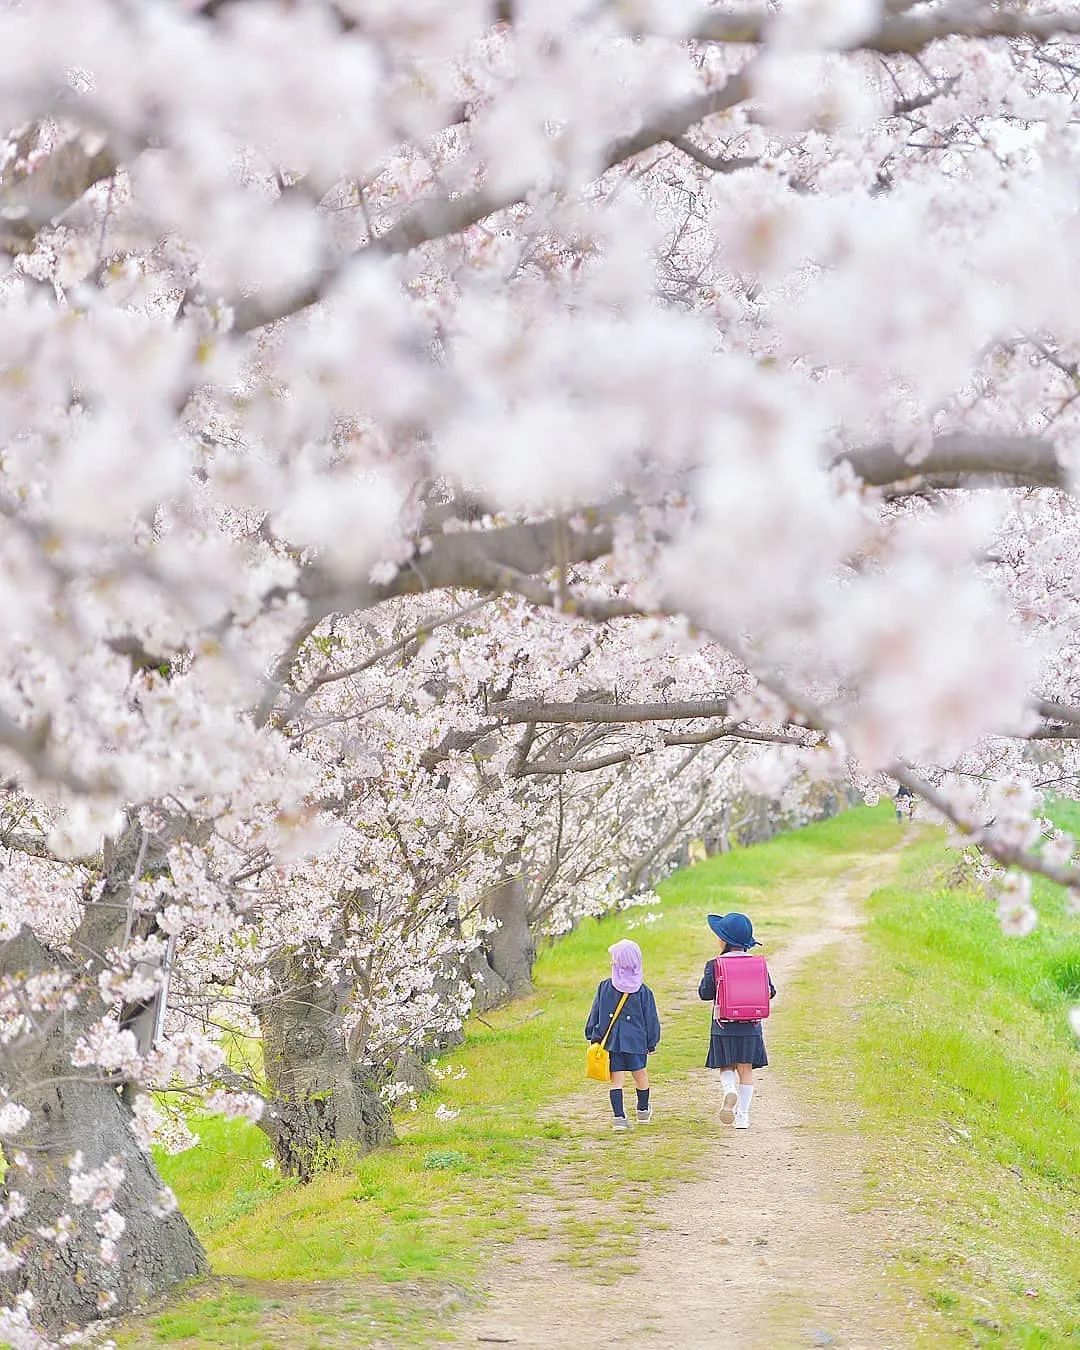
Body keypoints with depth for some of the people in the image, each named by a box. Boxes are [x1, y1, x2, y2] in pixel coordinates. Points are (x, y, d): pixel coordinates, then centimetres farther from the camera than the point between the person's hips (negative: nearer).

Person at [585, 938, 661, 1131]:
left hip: (611, 1041, 0)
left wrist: (593, 1036, 11)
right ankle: (643, 1111, 36)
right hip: (637, 1042, 0)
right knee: (640, 1075, 19)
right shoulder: (643, 991, -4)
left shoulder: (604, 987, -4)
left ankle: (619, 1117, -7)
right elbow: (651, 1019, 3)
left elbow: (595, 1014, 2)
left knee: (616, 1079, 2)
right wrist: (652, 1042, 12)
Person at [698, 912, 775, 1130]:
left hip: (724, 1026, -2)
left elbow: (705, 993, -7)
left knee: (726, 1067, 11)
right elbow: (770, 992, 5)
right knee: (746, 1069, 7)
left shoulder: (714, 965, -8)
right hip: (750, 1025, 2)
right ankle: (742, 1115, 4)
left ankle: (729, 1090, -20)